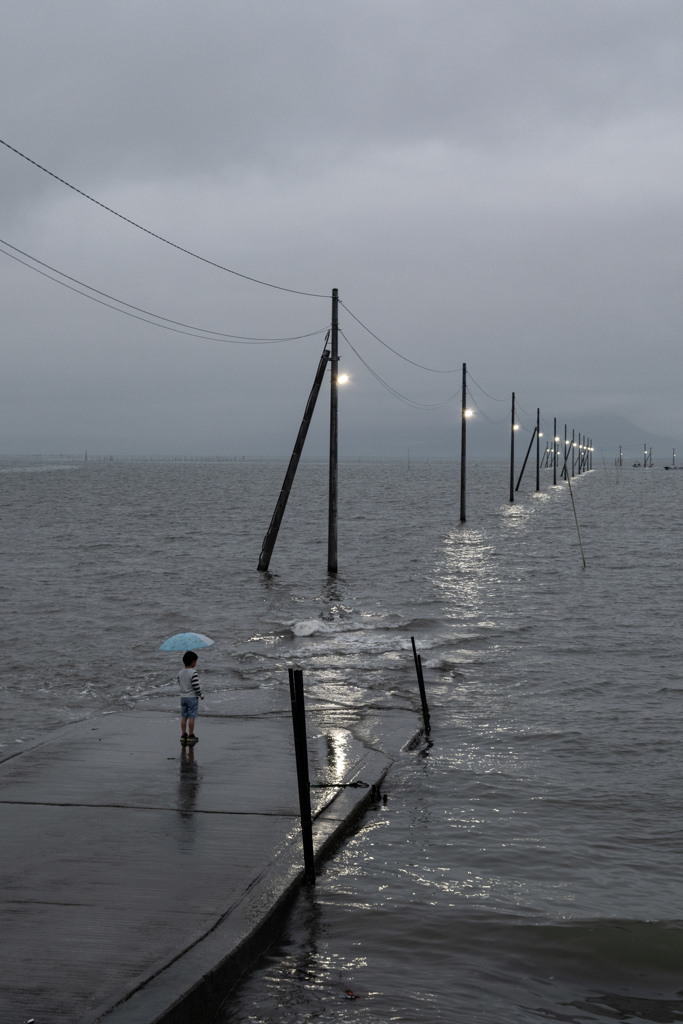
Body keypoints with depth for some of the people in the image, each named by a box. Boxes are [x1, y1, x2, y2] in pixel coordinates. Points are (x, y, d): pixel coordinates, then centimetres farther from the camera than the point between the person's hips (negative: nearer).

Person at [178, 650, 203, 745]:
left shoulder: (180, 673, 2)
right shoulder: (193, 673, -18)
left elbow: (179, 683, 9)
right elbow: (196, 686, -18)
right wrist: (201, 695, -6)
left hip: (183, 697, 6)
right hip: (192, 697, -6)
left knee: (184, 717, 9)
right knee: (191, 717, 0)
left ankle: (183, 735, 12)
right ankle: (190, 736, 2)